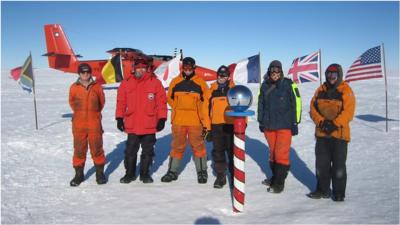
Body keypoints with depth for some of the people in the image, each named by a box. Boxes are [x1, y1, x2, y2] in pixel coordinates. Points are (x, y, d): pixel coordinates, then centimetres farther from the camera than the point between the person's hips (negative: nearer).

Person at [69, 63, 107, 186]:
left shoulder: (97, 87, -1)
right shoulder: (74, 87, 0)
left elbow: (102, 102, 12)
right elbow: (72, 103, 16)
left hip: (94, 124, -1)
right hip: (78, 125, 1)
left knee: (97, 149, 6)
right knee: (79, 150, 8)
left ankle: (100, 173, 19)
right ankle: (79, 174, 21)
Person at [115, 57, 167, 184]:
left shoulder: (155, 82, -3)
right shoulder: (126, 83, 1)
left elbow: (161, 102, -2)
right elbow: (121, 101, 5)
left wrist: (162, 119, -5)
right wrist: (119, 118, 2)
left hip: (150, 126, -1)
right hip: (131, 125, 1)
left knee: (148, 151, 12)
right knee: (130, 151, 11)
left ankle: (145, 173, 27)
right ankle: (130, 173, 26)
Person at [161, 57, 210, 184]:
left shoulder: (200, 83, -1)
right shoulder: (175, 82, 4)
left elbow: (205, 104, -2)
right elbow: (170, 98, 17)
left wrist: (206, 123, -6)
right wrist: (180, 110, 11)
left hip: (195, 122, -1)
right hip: (178, 121, 2)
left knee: (198, 146, 7)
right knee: (177, 146, 10)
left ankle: (202, 171, 22)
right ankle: (172, 171, 22)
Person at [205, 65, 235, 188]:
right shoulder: (212, 90, 9)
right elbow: (207, 109, 9)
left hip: (231, 125, -2)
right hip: (216, 126, 2)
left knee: (232, 151, 5)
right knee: (218, 152, 7)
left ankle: (235, 176, 19)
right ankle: (220, 176, 19)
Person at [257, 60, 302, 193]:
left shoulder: (289, 85, -5)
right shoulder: (265, 86, 7)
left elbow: (296, 104, -4)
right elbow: (261, 104, 15)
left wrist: (295, 123, -6)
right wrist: (261, 121, 15)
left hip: (284, 126, -4)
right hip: (268, 125, 4)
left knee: (281, 154, -5)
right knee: (273, 152, 13)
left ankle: (279, 183, 6)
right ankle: (275, 177, 29)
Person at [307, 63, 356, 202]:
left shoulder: (346, 91, -4)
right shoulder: (321, 90, 8)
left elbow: (348, 112, -12)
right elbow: (313, 108, 3)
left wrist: (334, 124, -19)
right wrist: (321, 122, -11)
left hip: (340, 133, -4)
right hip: (322, 133, 4)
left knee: (338, 165, 3)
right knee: (321, 163, 11)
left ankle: (339, 192, 18)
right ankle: (323, 190, 25)